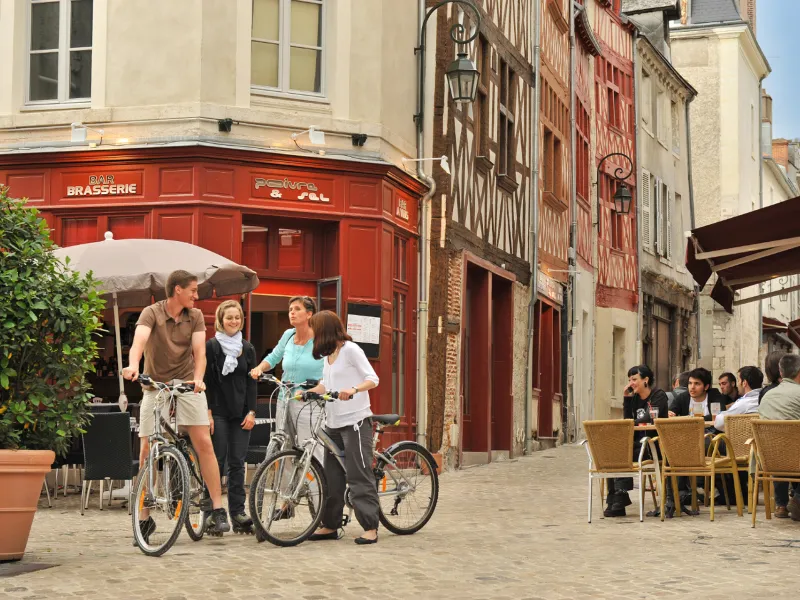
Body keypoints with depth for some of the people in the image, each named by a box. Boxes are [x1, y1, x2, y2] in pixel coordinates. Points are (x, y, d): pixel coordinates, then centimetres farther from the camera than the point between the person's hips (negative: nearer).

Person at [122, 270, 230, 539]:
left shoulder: (195, 316, 2)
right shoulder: (151, 313, -7)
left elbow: (199, 349, -9)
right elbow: (139, 340, -24)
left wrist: (198, 378, -29)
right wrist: (133, 366, -45)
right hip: (155, 386, -1)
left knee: (204, 443, -11)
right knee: (146, 451, -2)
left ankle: (217, 509, -8)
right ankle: (145, 517, 9)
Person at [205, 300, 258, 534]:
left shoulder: (247, 348, 11)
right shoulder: (210, 347, -1)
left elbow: (252, 383, 9)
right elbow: (205, 381, -4)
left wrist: (251, 412, 0)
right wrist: (207, 412, -10)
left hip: (240, 413, 3)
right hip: (218, 412, -3)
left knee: (237, 463, 4)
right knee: (216, 462, -3)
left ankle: (237, 512, 5)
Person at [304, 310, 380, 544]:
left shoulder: (350, 349, -8)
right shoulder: (328, 354, 15)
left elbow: (372, 379, -14)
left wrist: (353, 389, -31)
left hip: (355, 420, -8)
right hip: (334, 422, 8)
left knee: (359, 474, -10)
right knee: (331, 476, 9)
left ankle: (370, 527, -8)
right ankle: (330, 525, 16)